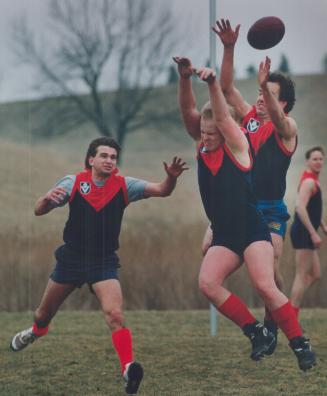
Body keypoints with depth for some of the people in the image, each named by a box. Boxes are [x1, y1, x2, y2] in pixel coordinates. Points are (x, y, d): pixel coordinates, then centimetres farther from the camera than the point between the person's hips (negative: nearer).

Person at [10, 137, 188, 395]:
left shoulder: (124, 185, -7)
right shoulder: (73, 182, -7)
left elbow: (161, 190, -16)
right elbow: (39, 211, -8)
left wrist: (171, 177, -39)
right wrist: (47, 198, -31)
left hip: (104, 262, -1)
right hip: (71, 258, 2)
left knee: (115, 315, -24)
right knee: (44, 313, 21)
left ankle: (129, 368, -29)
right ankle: (36, 332, 54)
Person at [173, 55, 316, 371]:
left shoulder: (236, 146, -4)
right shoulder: (202, 146, 9)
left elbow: (223, 116, -21)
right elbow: (188, 112, -3)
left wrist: (212, 83, -35)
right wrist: (185, 78, -18)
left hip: (252, 230, -5)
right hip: (223, 236, 6)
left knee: (265, 286, -19)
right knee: (207, 283, -15)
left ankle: (300, 344, -7)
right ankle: (257, 333, -4)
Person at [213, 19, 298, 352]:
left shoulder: (287, 127, -3)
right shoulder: (250, 117, 12)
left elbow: (277, 118, -27)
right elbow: (226, 88, 7)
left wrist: (266, 87, -45)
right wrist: (229, 48, -6)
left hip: (270, 211, -5)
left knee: (269, 270, -15)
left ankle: (271, 325, 3)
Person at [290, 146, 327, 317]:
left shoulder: (313, 181, 18)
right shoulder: (309, 181, -14)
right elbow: (300, 207, -26)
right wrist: (313, 233, -26)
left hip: (306, 234, 10)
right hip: (303, 232, -10)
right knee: (302, 276, -8)